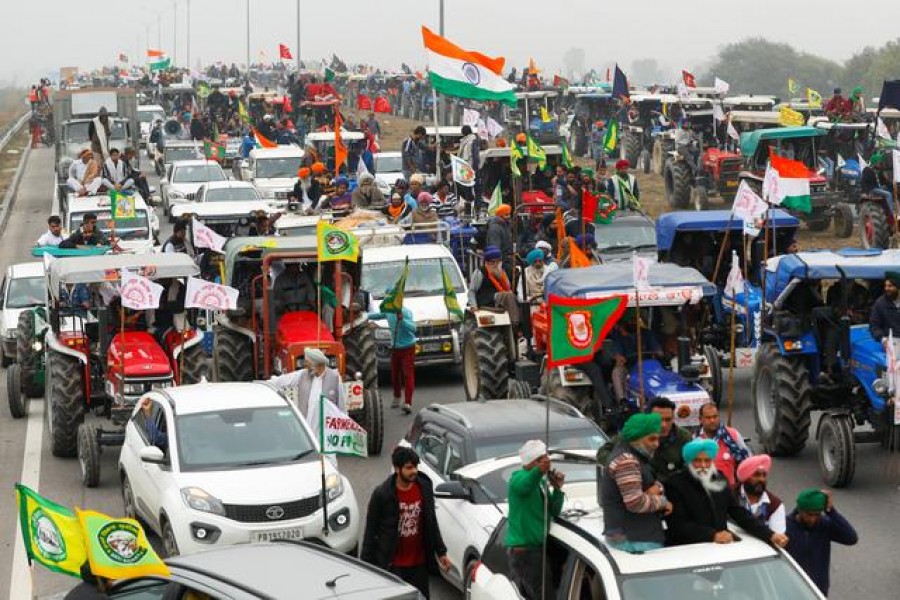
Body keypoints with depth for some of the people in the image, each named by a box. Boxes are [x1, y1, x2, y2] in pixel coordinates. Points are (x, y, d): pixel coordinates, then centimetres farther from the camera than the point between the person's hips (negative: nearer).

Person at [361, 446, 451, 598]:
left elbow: (431, 523, 11)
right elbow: (371, 530, -7)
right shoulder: (382, 494, -14)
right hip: (392, 565, -4)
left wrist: (441, 552, 13)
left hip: (419, 563, 4)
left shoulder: (424, 488, -2)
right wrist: (367, 564, -6)